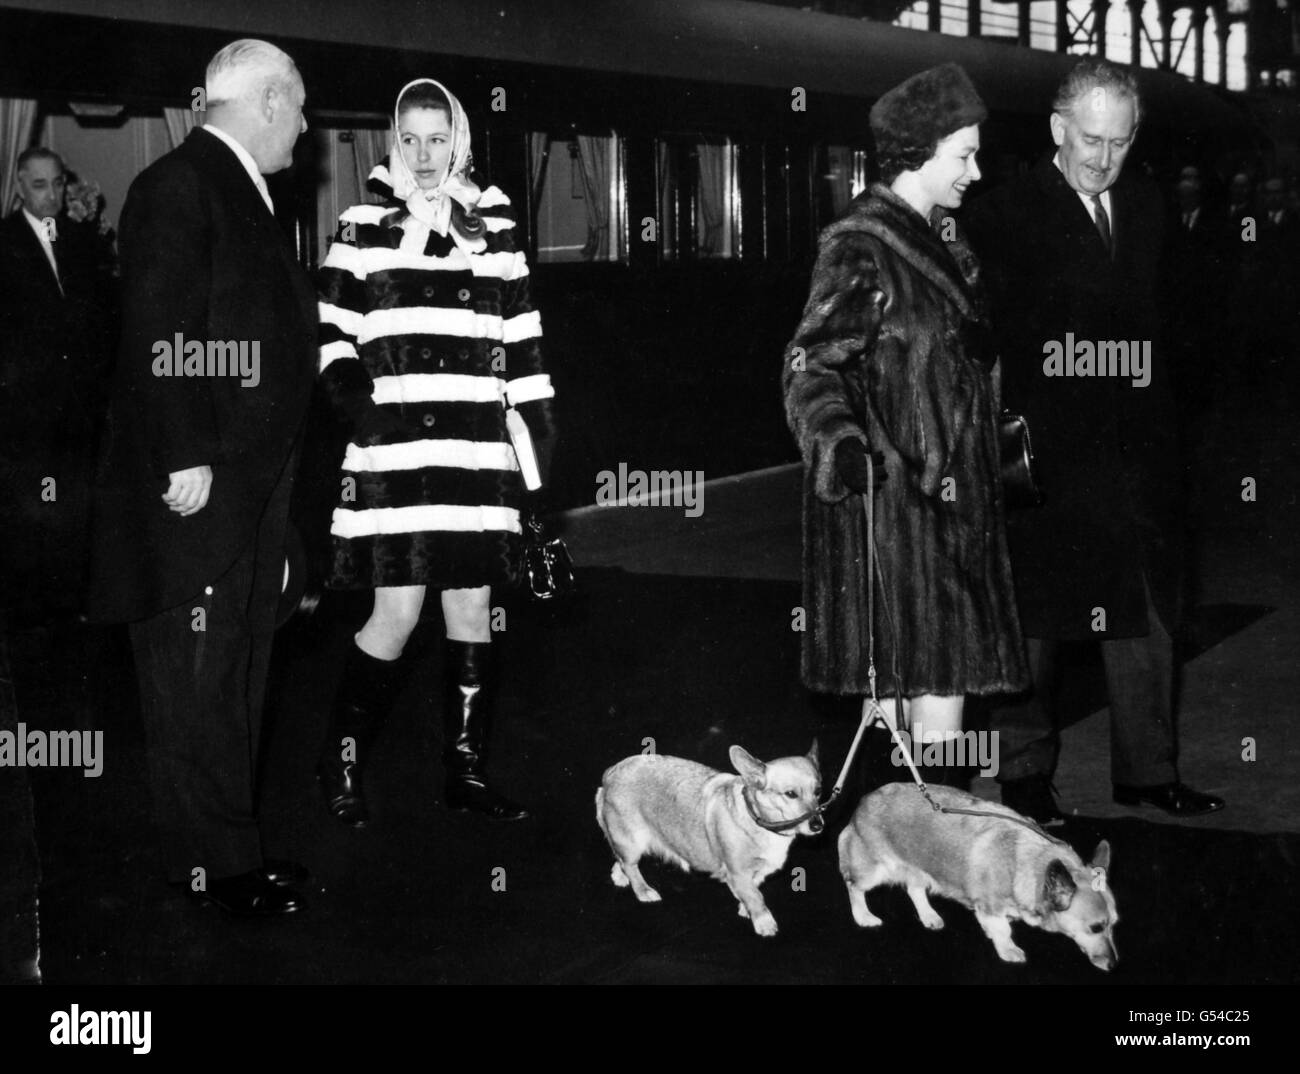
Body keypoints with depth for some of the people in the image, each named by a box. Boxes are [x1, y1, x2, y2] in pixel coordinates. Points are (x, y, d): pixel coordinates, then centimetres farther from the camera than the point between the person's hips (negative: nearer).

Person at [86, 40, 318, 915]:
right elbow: (159, 336, -19)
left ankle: (231, 842, 23)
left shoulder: (245, 194, 17)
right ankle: (214, 862, 5)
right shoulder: (179, 185, -12)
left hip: (252, 486, 10)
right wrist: (185, 458, -23)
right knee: (198, 675, -2)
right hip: (196, 485, -10)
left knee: (239, 671, 14)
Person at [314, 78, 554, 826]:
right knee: (398, 614, -7)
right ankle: (341, 764, 10)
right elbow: (332, 330, 6)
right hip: (393, 448, -3)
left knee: (473, 608, 5)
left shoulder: (494, 230, 12)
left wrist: (540, 422, 11)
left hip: (477, 447, 3)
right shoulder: (364, 228, 5)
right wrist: (349, 390, -10)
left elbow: (521, 338, 14)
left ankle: (467, 770, 16)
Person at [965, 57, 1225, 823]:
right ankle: (1025, 773, 16)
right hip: (1044, 446, -5)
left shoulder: (1147, 204, 11)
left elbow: (1155, 318, 15)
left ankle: (1149, 770, 21)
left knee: (1145, 612, 10)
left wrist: (1163, 430, 7)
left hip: (1137, 444, 5)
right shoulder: (1007, 214, -6)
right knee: (1033, 616, 5)